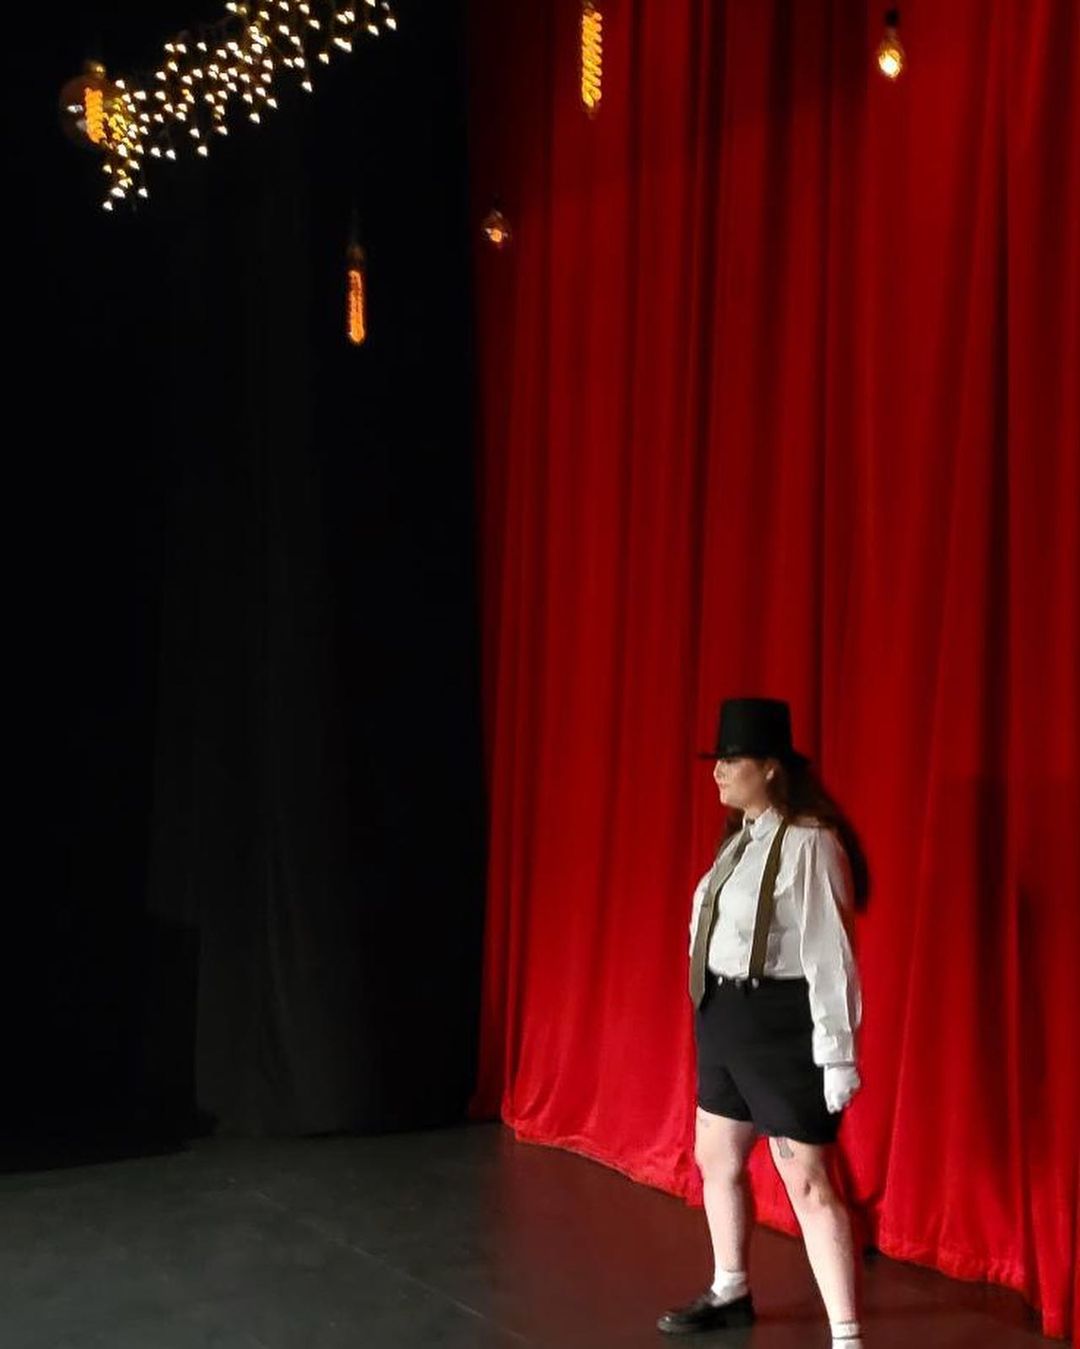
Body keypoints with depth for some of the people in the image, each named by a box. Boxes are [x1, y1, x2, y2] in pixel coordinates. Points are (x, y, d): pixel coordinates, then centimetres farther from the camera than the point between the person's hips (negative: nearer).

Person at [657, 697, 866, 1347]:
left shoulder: (807, 843, -18)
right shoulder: (742, 837, 10)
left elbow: (828, 955, -20)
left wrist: (837, 1053, -20)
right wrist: (716, 1015, 16)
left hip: (781, 1024, -10)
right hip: (726, 1018, 10)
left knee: (807, 1184, -6)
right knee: (717, 1161, 21)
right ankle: (730, 1294, 40)